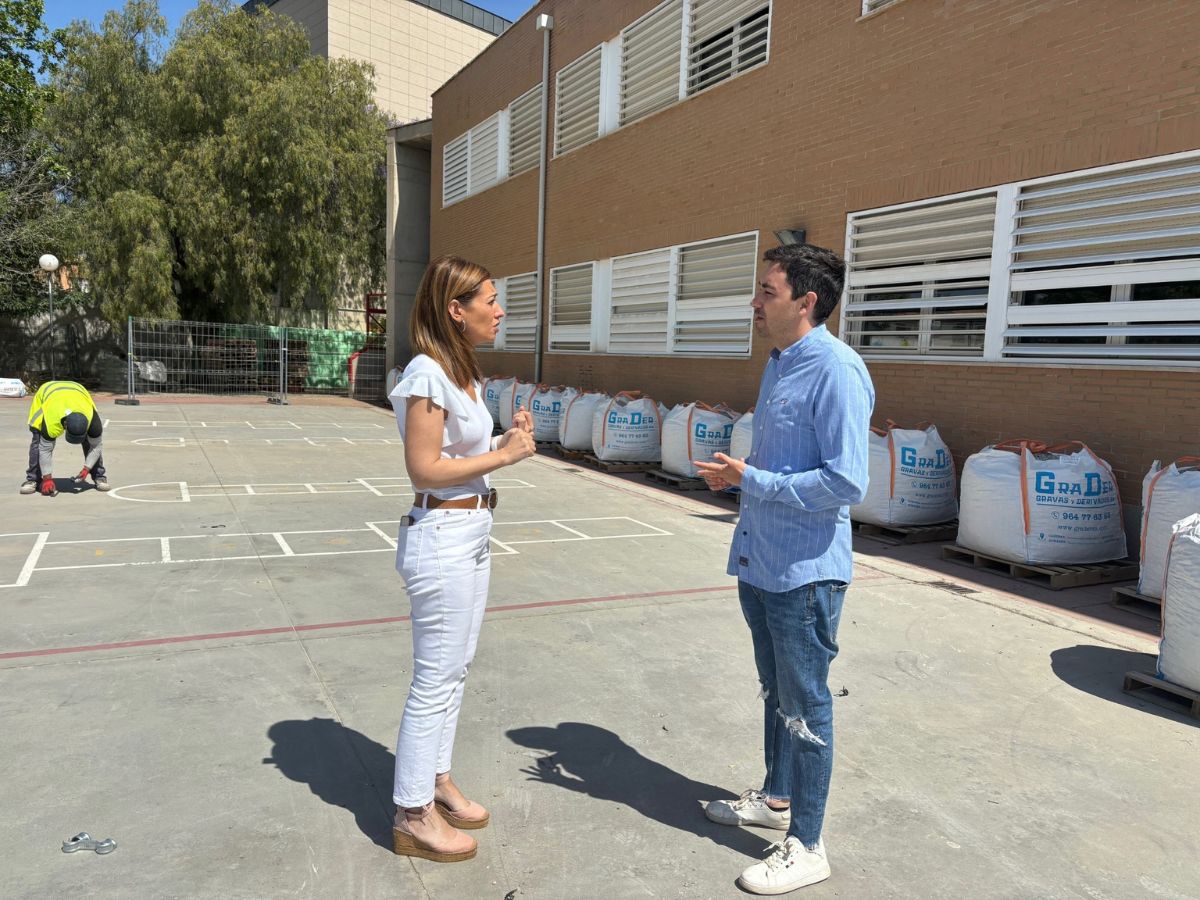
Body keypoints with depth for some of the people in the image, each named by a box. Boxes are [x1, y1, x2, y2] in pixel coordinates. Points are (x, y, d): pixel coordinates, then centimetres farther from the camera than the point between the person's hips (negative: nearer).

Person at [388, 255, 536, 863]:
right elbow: (423, 470, -20)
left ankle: (437, 783, 36)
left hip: (472, 533, 10)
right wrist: (502, 456, -15)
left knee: (455, 670, 19)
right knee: (436, 679, 2)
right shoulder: (427, 374, -18)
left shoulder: (464, 372, 11)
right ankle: (413, 816, 19)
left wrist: (508, 440, -1)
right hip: (442, 537, -10)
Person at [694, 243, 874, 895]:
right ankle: (776, 798, 44)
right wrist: (737, 472, 0)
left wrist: (750, 481, -19)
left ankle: (806, 846, 23)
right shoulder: (779, 363, 9)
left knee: (805, 709, 6)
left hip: (803, 572, -9)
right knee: (775, 693, 24)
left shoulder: (836, 371, -21)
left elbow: (846, 482, -25)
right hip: (760, 562, 9)